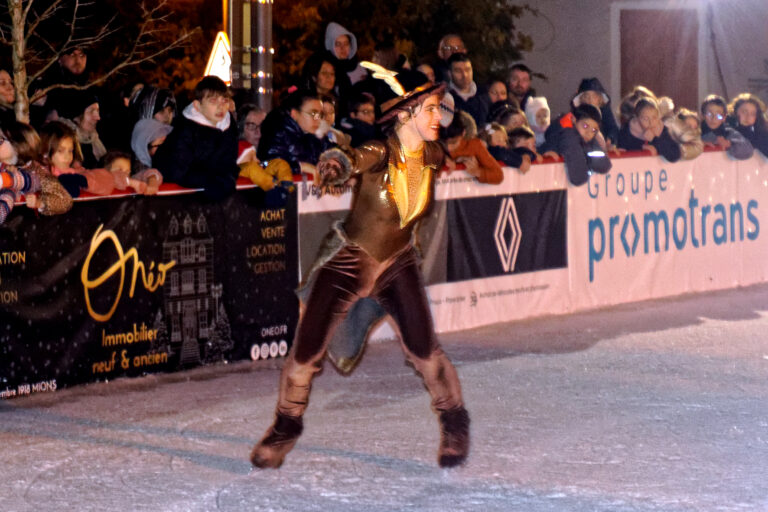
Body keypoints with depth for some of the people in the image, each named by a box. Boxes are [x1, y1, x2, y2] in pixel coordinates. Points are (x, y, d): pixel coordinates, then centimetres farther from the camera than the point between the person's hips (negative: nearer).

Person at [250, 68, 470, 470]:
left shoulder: (433, 155, -8)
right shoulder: (379, 154, -24)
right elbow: (352, 160, -47)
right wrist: (334, 165, -66)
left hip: (398, 262, 3)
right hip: (349, 259, -3)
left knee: (422, 346, -14)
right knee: (307, 349, 0)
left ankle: (455, 424, 9)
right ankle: (286, 425, 25)